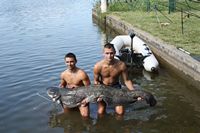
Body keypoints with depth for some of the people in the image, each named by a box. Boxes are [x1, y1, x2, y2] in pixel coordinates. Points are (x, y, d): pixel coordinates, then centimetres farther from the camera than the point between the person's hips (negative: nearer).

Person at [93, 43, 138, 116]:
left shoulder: (121, 65, -23)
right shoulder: (98, 66, -24)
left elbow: (126, 80, -8)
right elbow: (96, 81, -6)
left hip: (115, 87, 0)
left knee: (120, 112, -10)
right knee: (101, 112, -8)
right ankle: (104, 103, 25)